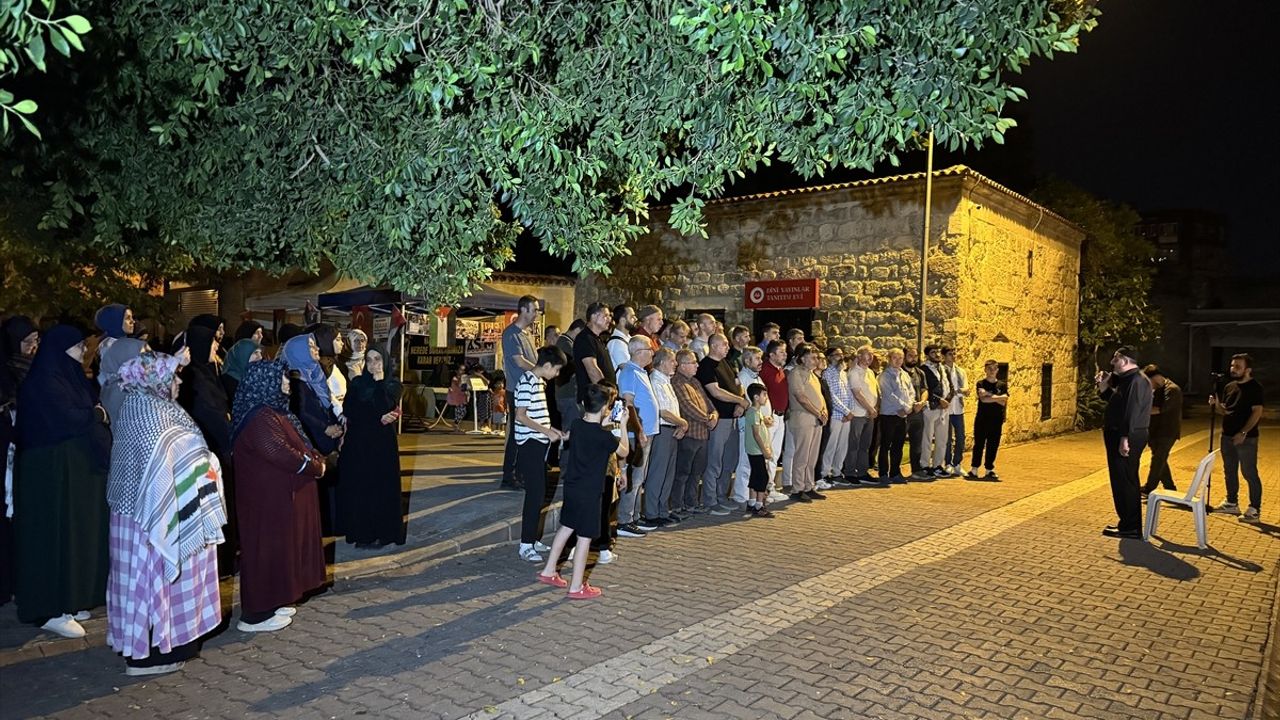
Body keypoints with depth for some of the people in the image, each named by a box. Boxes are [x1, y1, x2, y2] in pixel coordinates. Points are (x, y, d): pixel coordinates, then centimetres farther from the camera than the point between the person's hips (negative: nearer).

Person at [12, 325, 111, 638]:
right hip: (54, 471, -9)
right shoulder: (43, 383, -15)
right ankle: (50, 610, 5)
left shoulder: (69, 378, 13)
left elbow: (85, 414, 12)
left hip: (76, 467, 9)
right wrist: (98, 416, -5)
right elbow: (71, 420, -22)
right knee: (56, 534, -3)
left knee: (74, 533, 13)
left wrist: (92, 416, -8)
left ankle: (66, 600, 23)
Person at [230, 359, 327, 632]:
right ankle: (256, 614, 9)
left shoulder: (272, 411, 12)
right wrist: (316, 467, -13)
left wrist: (317, 459, -3)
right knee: (267, 550, -1)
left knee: (280, 548, 17)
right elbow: (281, 453, -27)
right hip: (269, 498, -10)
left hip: (280, 494, 10)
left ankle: (271, 603, 28)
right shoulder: (260, 418, -21)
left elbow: (298, 444, 15)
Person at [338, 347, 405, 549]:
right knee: (357, 487, 3)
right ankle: (361, 531, 13)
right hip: (357, 443, 3)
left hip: (382, 443, -3)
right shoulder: (356, 383, 8)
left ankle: (381, 533, 9)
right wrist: (378, 419, -8)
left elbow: (385, 407, -16)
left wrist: (379, 380, -14)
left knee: (381, 486, 0)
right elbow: (350, 412, -1)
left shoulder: (393, 384, 0)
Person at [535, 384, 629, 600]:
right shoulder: (604, 436, -19)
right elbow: (624, 452, -1)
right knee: (585, 537, 2)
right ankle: (576, 587, 8)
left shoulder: (576, 425, -1)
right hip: (589, 492, -7)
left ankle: (548, 571, 31)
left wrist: (603, 424, 20)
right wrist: (623, 425, 5)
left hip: (571, 486, 7)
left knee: (566, 527, 21)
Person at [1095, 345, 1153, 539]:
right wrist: (1103, 386, 14)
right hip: (1120, 436, 11)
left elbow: (1132, 411, -24)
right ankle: (1128, 523, 26)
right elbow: (1115, 401, 25)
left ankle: (1130, 528, -2)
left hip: (1127, 438, -11)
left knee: (1124, 482, -7)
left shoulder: (1136, 381, -16)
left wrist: (1125, 438, -28)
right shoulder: (1127, 380, 17)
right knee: (1123, 481, 17)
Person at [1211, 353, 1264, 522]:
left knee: (1249, 473, -6)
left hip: (1246, 438, -7)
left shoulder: (1255, 387, -8)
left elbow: (1257, 412, -14)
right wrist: (1216, 405, -6)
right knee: (1229, 472, 14)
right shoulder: (1229, 387, 11)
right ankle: (1232, 503, 25)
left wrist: (1243, 433, -21)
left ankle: (1254, 510, -2)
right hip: (1227, 436, 7)